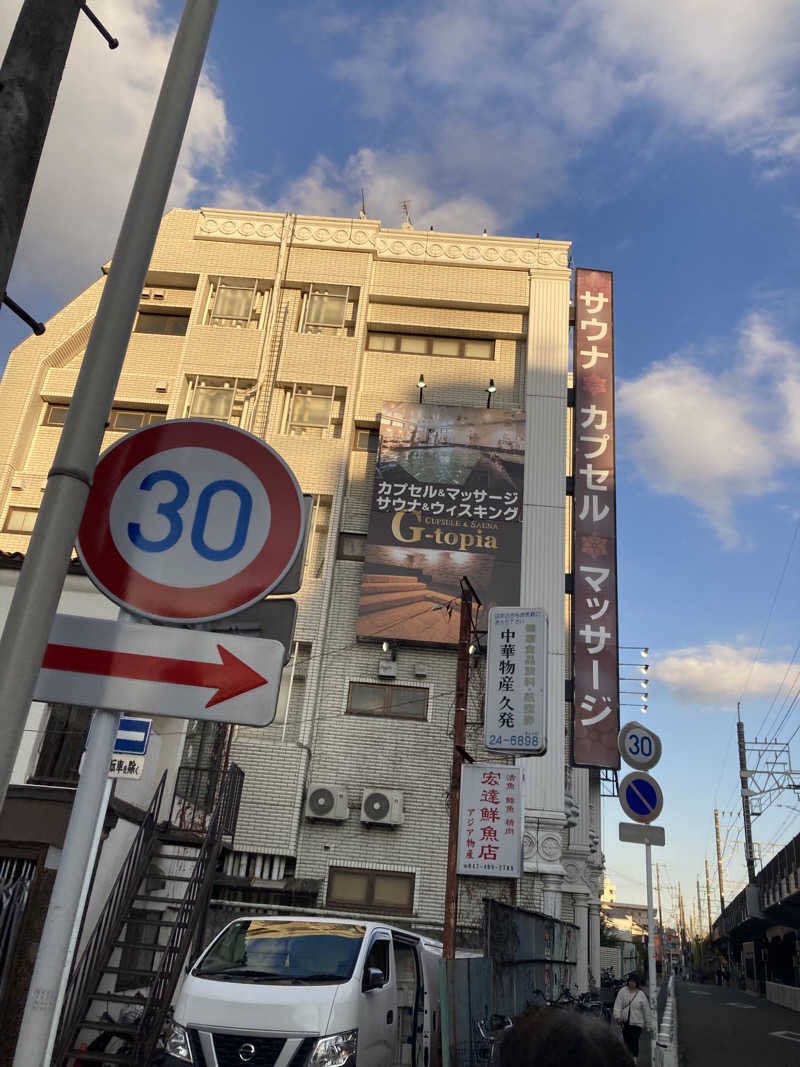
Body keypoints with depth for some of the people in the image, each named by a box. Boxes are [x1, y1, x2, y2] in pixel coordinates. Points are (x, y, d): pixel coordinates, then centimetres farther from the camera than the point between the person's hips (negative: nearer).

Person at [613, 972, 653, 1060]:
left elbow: (646, 1011, 2)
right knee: (626, 1041, 13)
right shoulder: (622, 991, -2)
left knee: (634, 1042, -6)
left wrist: (648, 1025, 5)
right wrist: (617, 1016, -20)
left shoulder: (641, 995, -4)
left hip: (636, 1023, -2)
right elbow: (618, 1005, -6)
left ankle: (634, 1058, 6)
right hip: (625, 1022, 2)